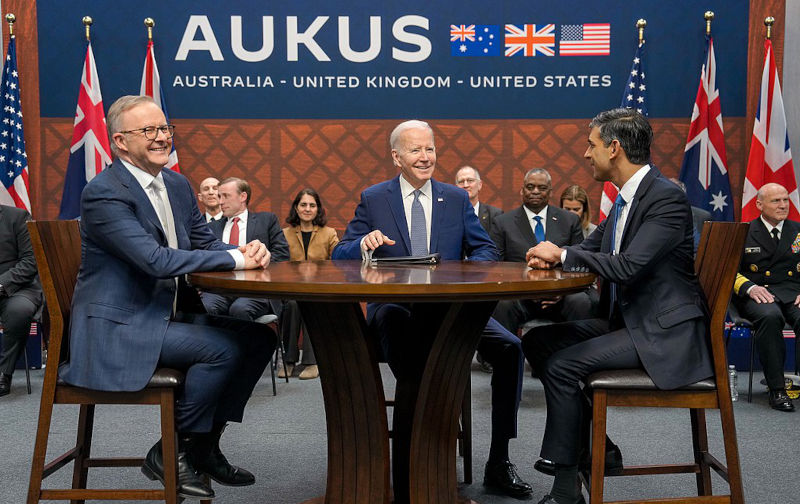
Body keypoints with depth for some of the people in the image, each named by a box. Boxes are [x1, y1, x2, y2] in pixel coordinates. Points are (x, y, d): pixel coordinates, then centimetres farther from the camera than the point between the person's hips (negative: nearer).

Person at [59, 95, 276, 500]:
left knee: (260, 338, -1)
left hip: (171, 315, 9)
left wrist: (249, 251, -10)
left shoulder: (178, 185, 11)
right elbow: (156, 260, -26)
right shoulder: (102, 193, -16)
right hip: (119, 328, -9)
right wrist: (234, 259, -22)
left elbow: (206, 244, 13)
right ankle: (170, 453, -4)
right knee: (224, 348, -24)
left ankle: (204, 445, 8)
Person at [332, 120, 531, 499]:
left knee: (510, 347, -21)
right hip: (394, 307, -2)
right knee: (392, 317, -39)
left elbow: (485, 249, 11)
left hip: (450, 307, 3)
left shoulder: (456, 198, 14)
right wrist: (363, 244, -19)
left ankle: (499, 462, -8)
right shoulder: (373, 199, 8)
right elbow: (339, 257, 5)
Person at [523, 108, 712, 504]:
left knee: (561, 364, -21)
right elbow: (591, 248, 20)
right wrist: (551, 256, -2)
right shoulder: (626, 197, 12)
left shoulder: (667, 198, -18)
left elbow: (627, 266, -28)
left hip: (663, 334, -10)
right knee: (537, 341, 4)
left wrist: (563, 255, -15)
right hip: (625, 320, 10)